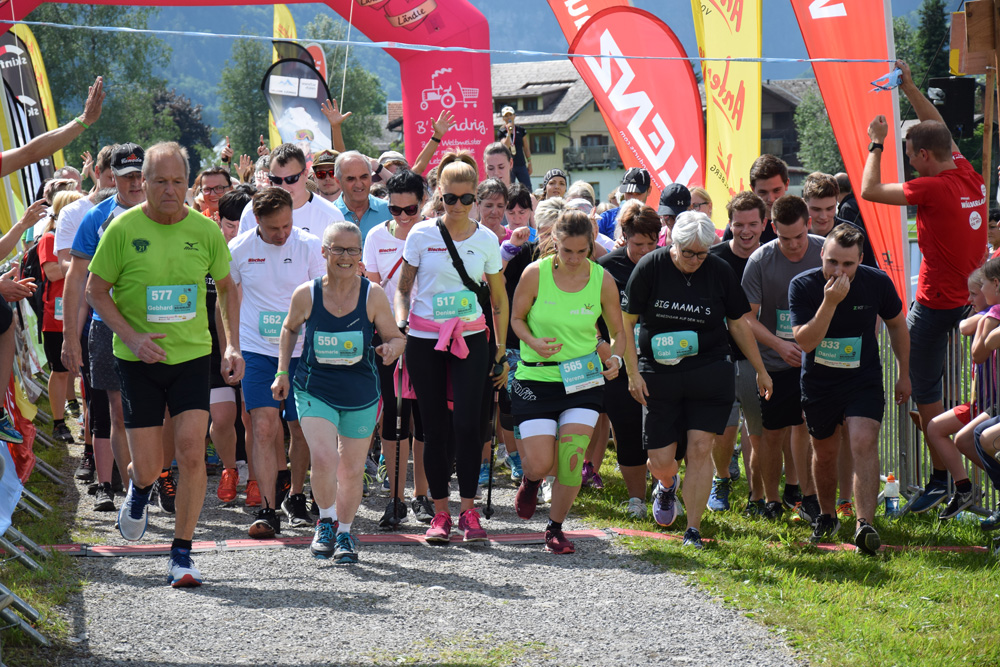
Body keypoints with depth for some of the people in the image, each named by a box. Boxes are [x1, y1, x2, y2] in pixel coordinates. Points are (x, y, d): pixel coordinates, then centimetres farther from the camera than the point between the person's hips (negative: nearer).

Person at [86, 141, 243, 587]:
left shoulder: (205, 231, -2)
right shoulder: (123, 229, -8)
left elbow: (227, 288, 13)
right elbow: (96, 291, -1)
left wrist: (232, 346, 2)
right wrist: (132, 337, -15)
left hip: (192, 355, 1)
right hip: (138, 363, -1)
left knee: (192, 453, -11)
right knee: (147, 467, 0)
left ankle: (181, 555, -1)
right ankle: (139, 491, 39)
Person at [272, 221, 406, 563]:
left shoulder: (373, 295, -8)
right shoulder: (306, 294, -7)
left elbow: (396, 338, 0)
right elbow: (290, 329, 13)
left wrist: (390, 348, -22)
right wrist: (282, 372, 10)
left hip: (360, 394, 1)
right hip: (315, 390, -1)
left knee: (351, 470, 9)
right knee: (323, 459, -19)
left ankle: (344, 533, 31)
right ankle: (326, 522, 6)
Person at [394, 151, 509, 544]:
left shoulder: (486, 240, 3)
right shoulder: (421, 235, -1)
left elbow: (499, 299, 11)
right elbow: (403, 288, 9)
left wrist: (502, 351, 9)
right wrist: (400, 323, -9)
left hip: (469, 340, 0)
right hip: (425, 340, 0)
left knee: (467, 423, -11)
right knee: (435, 427, 2)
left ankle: (468, 510, -4)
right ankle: (440, 512, 10)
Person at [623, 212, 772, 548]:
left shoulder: (719, 271, 0)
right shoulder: (650, 267, -5)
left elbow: (739, 323, 10)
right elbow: (626, 322, 1)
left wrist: (760, 370, 14)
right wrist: (633, 372, -5)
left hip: (709, 373, 0)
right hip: (659, 376, 0)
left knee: (700, 450, -9)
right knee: (660, 461, -1)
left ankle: (693, 529, -1)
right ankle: (667, 486, 37)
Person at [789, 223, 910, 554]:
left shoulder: (877, 283, -12)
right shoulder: (803, 286, -16)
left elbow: (896, 324, 6)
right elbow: (805, 341, -25)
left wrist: (904, 374, 11)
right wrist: (830, 302, -36)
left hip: (864, 380, -1)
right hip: (819, 383, 1)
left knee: (864, 443, -21)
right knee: (825, 452, 15)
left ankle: (864, 525, -25)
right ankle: (827, 515, 40)